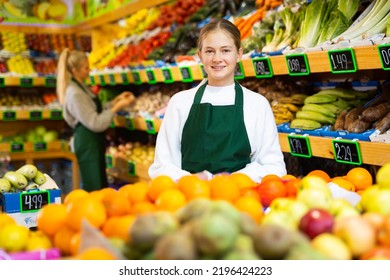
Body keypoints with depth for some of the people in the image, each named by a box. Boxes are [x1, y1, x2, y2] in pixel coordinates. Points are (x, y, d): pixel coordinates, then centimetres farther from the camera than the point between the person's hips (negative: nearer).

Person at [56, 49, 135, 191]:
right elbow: (96, 123, -22)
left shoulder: (82, 88, 9)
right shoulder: (75, 94, -21)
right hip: (87, 143, -10)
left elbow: (97, 110, 16)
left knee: (101, 186, 16)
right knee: (94, 189, -5)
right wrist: (117, 107, -17)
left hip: (95, 142, 10)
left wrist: (116, 100, 7)